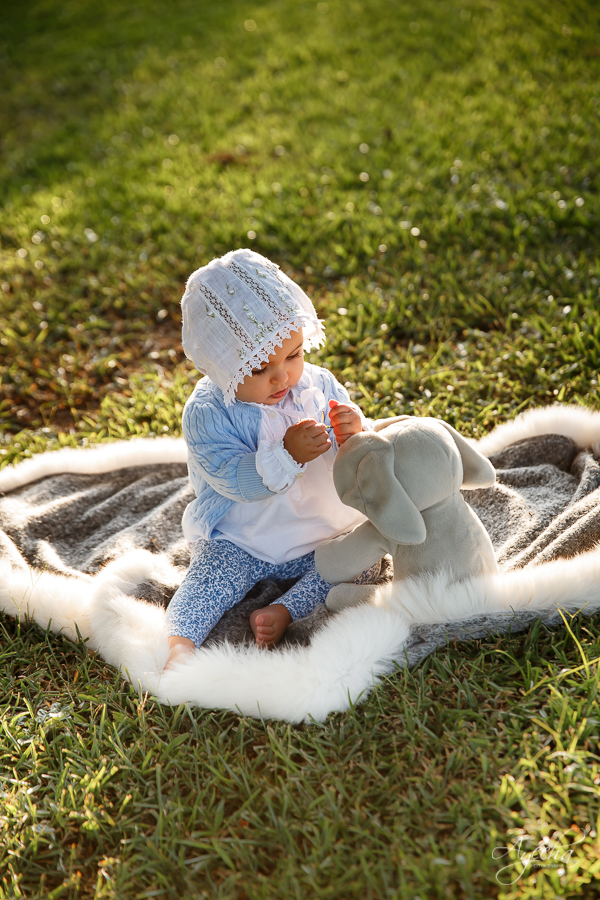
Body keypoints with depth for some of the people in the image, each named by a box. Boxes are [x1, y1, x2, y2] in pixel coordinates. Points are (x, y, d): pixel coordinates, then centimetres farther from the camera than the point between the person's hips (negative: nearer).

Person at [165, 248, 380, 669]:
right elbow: (235, 480, -26)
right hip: (238, 543, -3)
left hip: (321, 535, 3)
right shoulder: (207, 412, -16)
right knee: (210, 574, -25)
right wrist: (287, 455, -39)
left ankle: (285, 611, -27)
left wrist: (357, 435, -26)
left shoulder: (318, 385, -5)